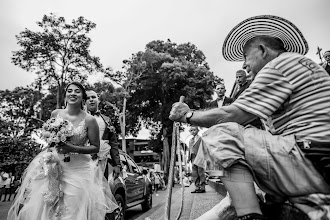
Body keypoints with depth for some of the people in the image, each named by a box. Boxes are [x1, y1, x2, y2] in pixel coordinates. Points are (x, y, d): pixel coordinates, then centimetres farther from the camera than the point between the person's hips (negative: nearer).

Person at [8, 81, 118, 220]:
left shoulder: (89, 120, -11)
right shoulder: (55, 114, 1)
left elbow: (96, 147, -6)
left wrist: (73, 148, -18)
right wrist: (51, 149, 0)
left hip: (77, 169, -3)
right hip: (53, 165, 3)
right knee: (40, 207, 5)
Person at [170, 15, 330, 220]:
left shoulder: (279, 65, -8)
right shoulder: (306, 64, 22)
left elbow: (232, 115, -13)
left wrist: (188, 114, 0)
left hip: (313, 161, -10)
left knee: (220, 134, -15)